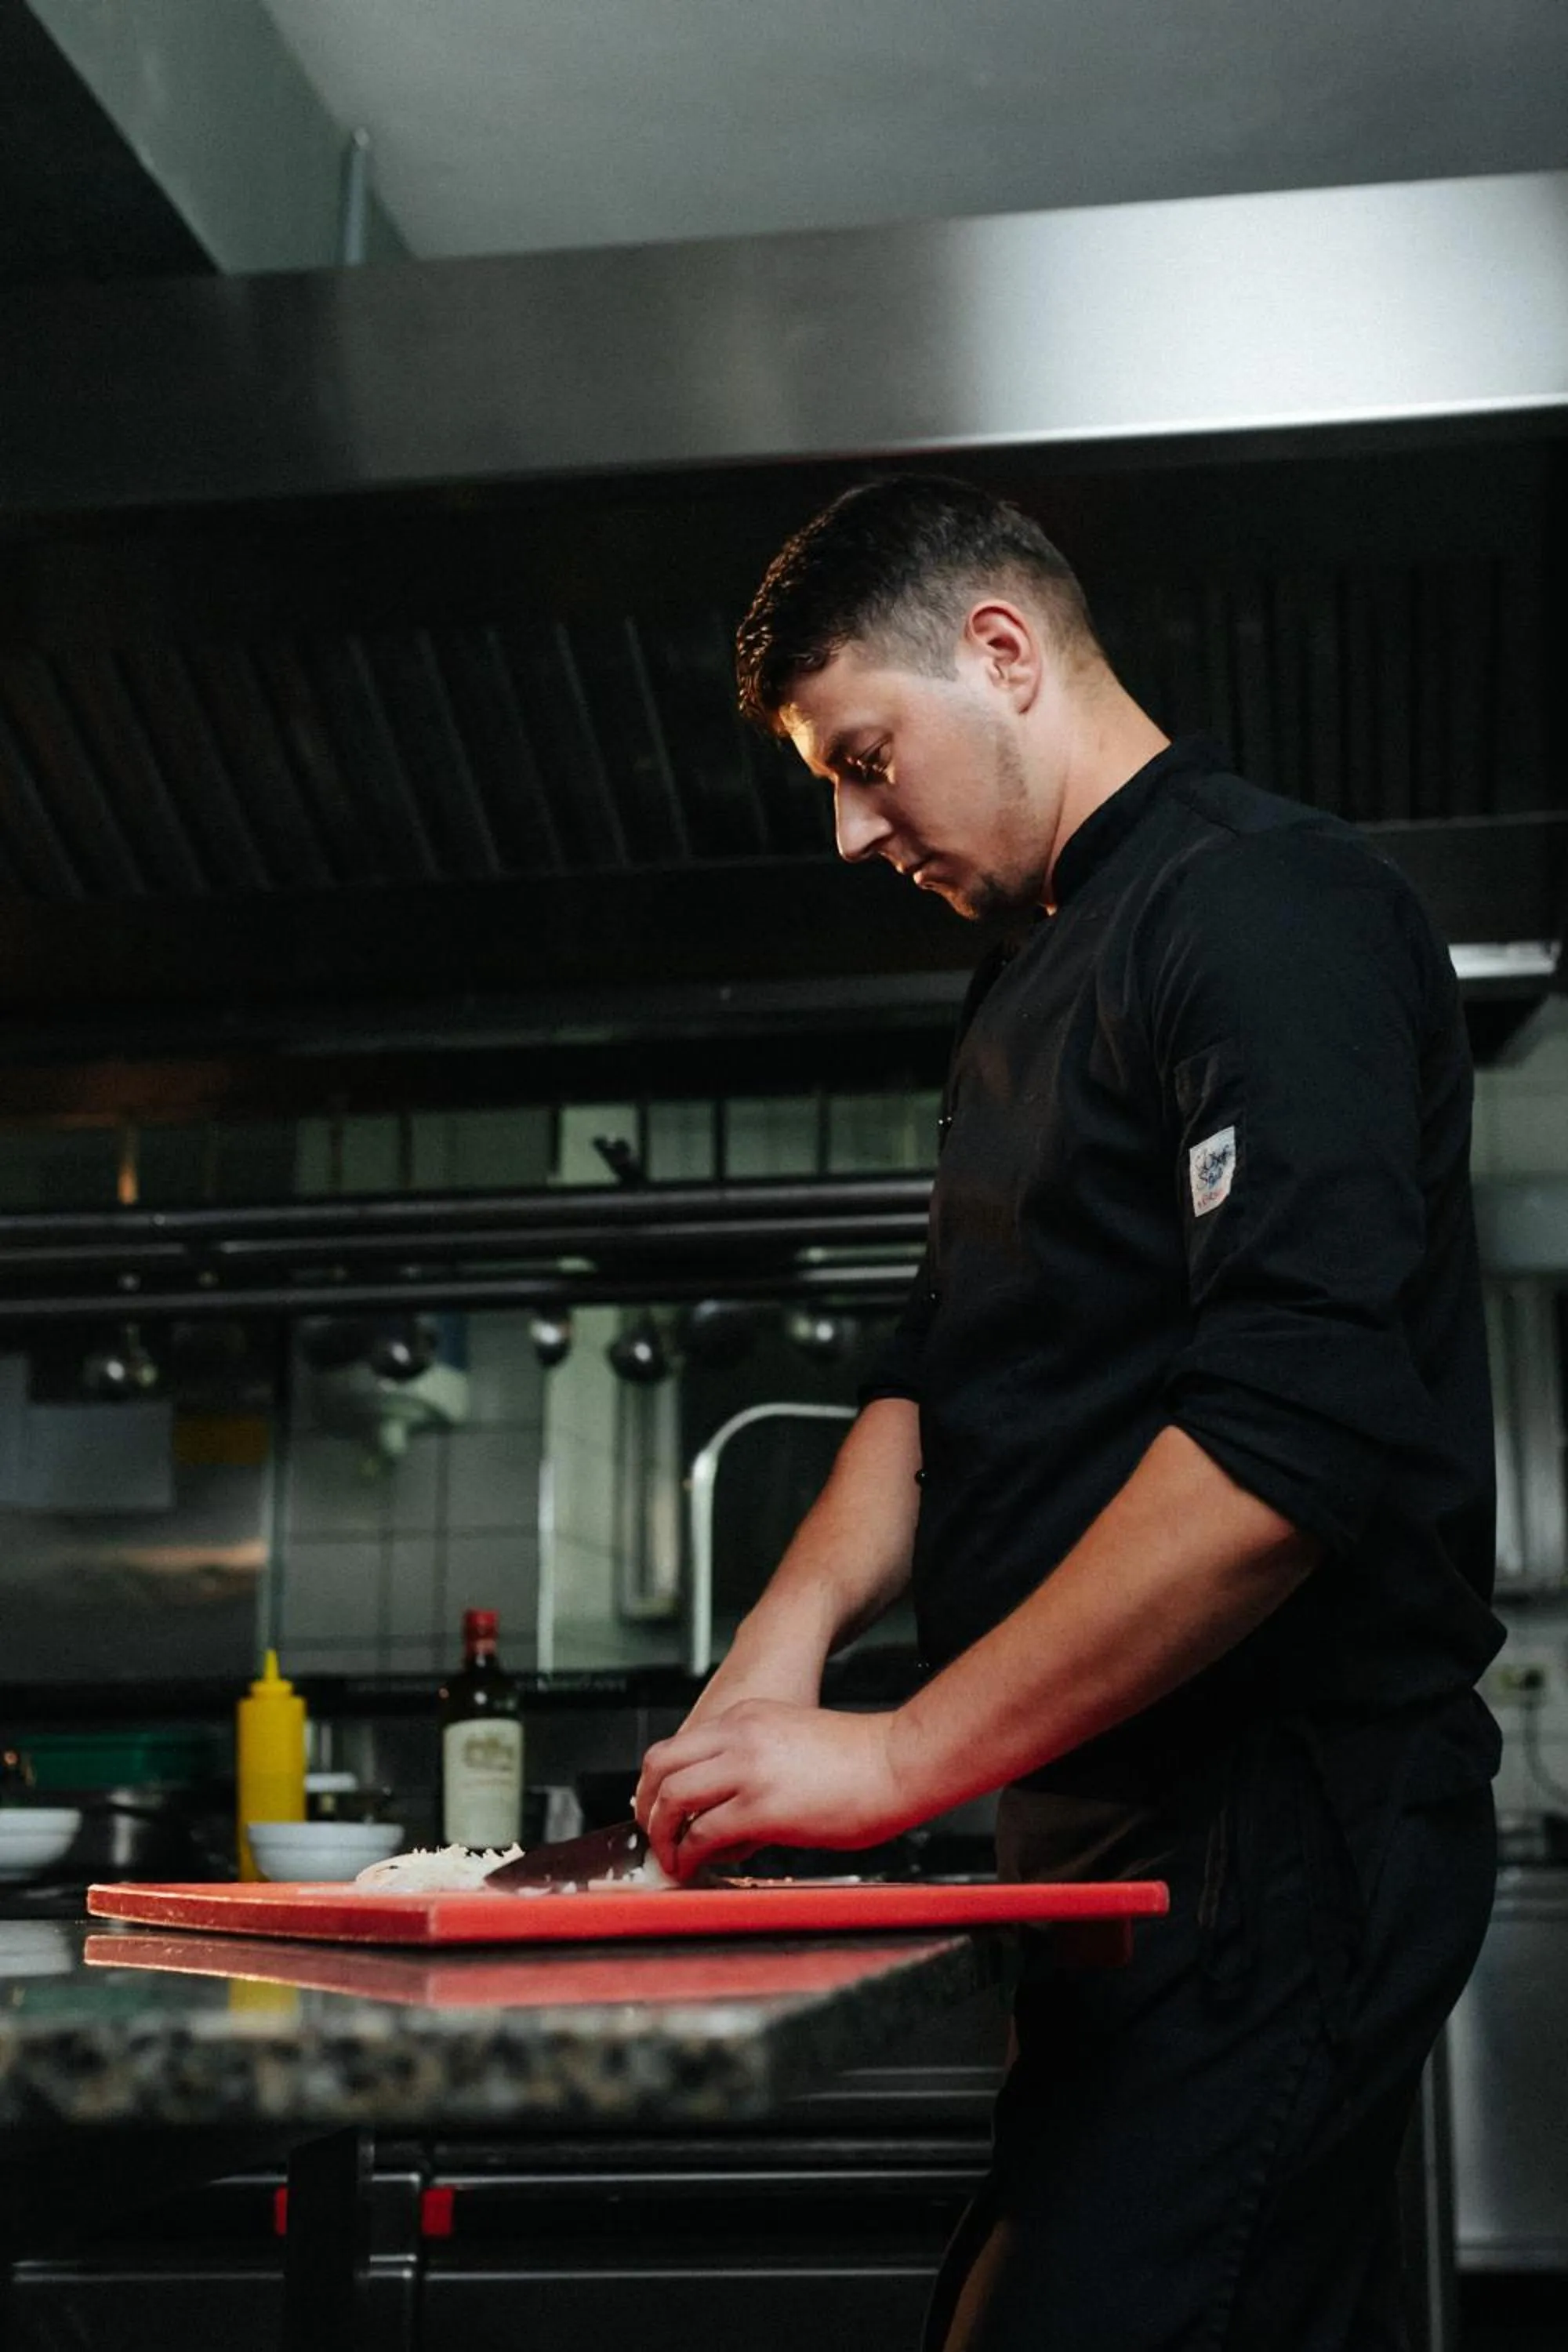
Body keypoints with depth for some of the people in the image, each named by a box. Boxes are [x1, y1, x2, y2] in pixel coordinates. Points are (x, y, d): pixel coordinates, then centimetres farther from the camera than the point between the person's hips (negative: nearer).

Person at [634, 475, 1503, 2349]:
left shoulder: (1268, 911, -12)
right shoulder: (1034, 972, 19)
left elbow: (1300, 1438, -24)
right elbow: (948, 1368, 20)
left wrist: (903, 1757, -21)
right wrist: (796, 1625, 0)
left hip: (1282, 1840, -9)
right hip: (1115, 1836, 9)